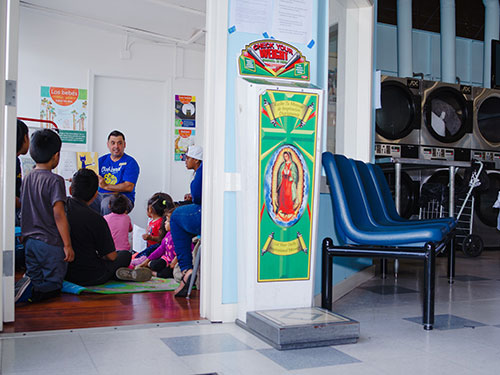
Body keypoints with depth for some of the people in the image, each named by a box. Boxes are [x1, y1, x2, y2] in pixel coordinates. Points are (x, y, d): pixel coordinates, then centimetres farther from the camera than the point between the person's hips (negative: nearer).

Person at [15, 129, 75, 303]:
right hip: (51, 243, -7)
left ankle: (25, 284, -13)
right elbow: (58, 215, -20)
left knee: (34, 279, 17)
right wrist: (68, 245, -16)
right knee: (53, 286, 4)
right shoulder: (55, 180, -14)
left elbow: (22, 206, 16)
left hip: (30, 241, 7)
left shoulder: (27, 179, 9)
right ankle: (32, 292, -24)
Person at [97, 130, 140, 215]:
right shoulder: (102, 160, 18)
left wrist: (106, 186, -17)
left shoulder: (130, 162, 0)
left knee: (106, 203, -37)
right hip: (100, 195, 5)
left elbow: (129, 187, -12)